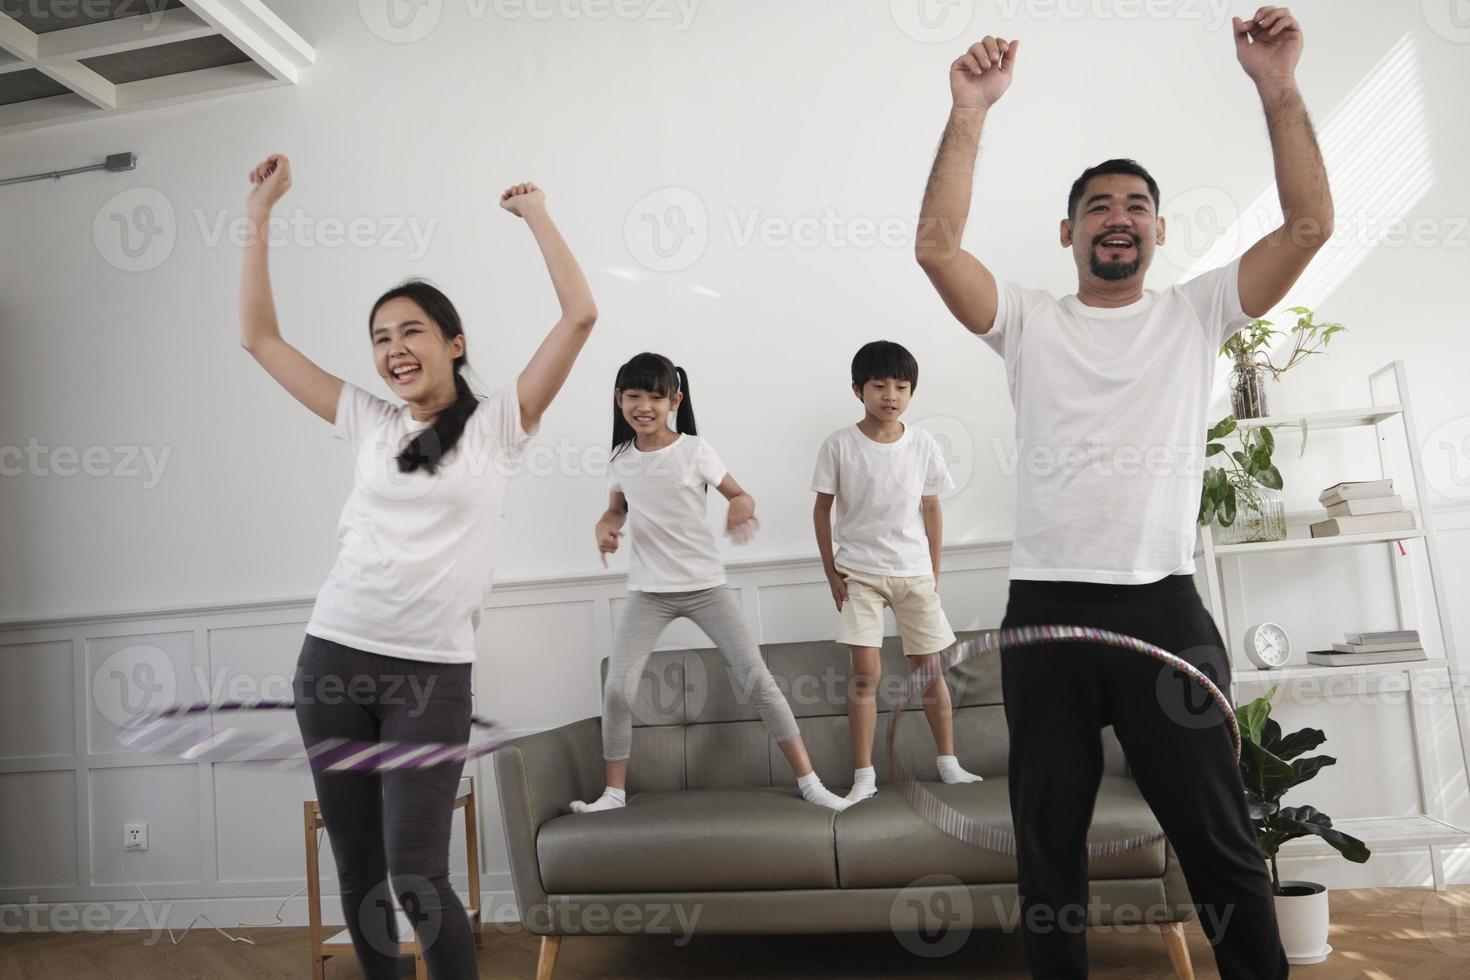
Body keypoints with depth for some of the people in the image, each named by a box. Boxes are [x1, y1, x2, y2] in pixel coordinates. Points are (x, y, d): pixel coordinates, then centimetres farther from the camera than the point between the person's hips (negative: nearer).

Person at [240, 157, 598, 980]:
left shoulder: (497, 424, 1)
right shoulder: (368, 424, 10)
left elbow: (581, 315, -8)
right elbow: (261, 337, 15)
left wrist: (536, 213, 0)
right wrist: (261, 215, 13)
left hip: (432, 673, -4)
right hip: (334, 658, 4)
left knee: (417, 877, -6)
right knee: (358, 870, 13)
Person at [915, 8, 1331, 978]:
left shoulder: (1196, 313, 10)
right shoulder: (1029, 322, 7)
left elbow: (1310, 224, -1)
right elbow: (937, 245, -7)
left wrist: (1279, 87, -8)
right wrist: (971, 112, -11)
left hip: (1164, 606, 0)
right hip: (1047, 608, 1)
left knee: (1220, 841, 8)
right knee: (1048, 840, 13)